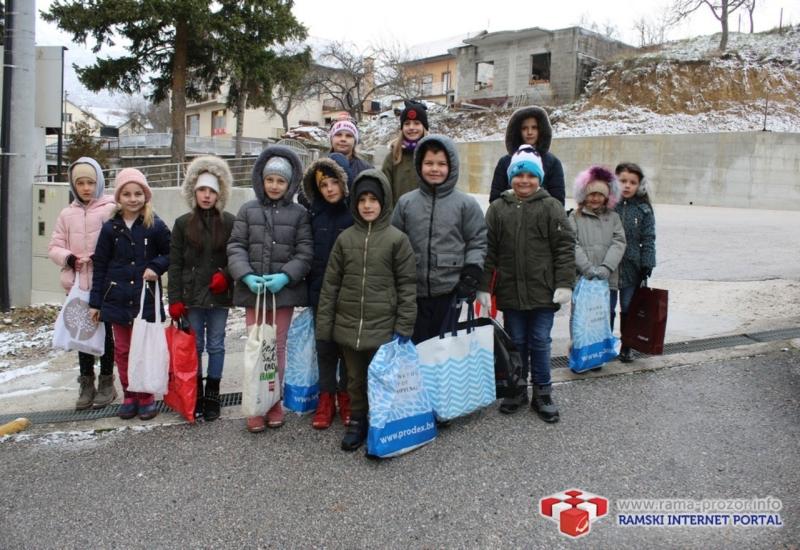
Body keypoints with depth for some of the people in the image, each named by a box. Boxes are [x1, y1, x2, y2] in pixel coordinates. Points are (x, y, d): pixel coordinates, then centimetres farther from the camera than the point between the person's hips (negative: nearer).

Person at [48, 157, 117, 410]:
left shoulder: (111, 209, -5)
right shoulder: (67, 214, 7)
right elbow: (54, 247, 10)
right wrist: (68, 257, -10)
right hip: (77, 283, 4)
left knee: (105, 331, 5)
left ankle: (106, 382, 19)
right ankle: (86, 383, 22)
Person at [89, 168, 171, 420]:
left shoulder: (155, 226, -4)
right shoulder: (110, 228, 3)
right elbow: (100, 266, 6)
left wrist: (156, 267, -14)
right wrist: (95, 302, 5)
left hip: (146, 298, -3)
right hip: (117, 299, 3)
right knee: (122, 350, 10)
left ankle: (146, 397, 18)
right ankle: (129, 396, 23)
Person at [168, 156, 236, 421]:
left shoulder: (229, 222, -1)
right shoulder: (183, 223, 1)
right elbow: (175, 264, 1)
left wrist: (225, 275, -15)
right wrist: (175, 299, -5)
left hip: (219, 295, 0)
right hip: (192, 296, 0)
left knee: (216, 345, 8)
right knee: (195, 346, 8)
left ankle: (212, 396, 19)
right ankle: (196, 394, 20)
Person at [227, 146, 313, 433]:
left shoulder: (299, 213, 2)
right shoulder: (248, 210, 5)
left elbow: (305, 253, -3)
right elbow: (236, 247, 1)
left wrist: (285, 276, -17)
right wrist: (247, 276, -15)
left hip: (284, 290, -1)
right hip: (252, 289, 1)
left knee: (277, 347, 9)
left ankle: (274, 403, 23)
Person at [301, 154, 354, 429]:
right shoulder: (315, 213, 5)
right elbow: (308, 252, 10)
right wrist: (310, 287, 6)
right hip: (322, 292, 3)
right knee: (325, 346, 9)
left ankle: (347, 397, 24)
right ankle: (326, 397, 22)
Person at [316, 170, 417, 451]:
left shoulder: (397, 239, -3)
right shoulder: (345, 238, 5)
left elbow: (407, 285, -4)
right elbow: (331, 283, 6)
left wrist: (404, 327, -8)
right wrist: (324, 325, 3)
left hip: (383, 327, -3)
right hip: (348, 326, 3)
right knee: (355, 379, 14)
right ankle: (357, 422, 33)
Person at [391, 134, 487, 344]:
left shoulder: (466, 204, 2)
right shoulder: (405, 202, 7)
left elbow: (478, 242, 3)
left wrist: (471, 277, -8)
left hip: (452, 293, -2)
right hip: (414, 294, 2)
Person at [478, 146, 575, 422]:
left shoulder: (551, 207, -1)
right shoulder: (498, 208, 4)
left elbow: (565, 248, -4)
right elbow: (488, 251, 3)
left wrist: (564, 284, -10)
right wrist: (483, 287, -1)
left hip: (542, 291, -2)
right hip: (510, 291, 2)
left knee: (540, 343, 7)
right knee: (516, 342, 14)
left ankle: (542, 393, 22)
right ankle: (517, 389, 29)